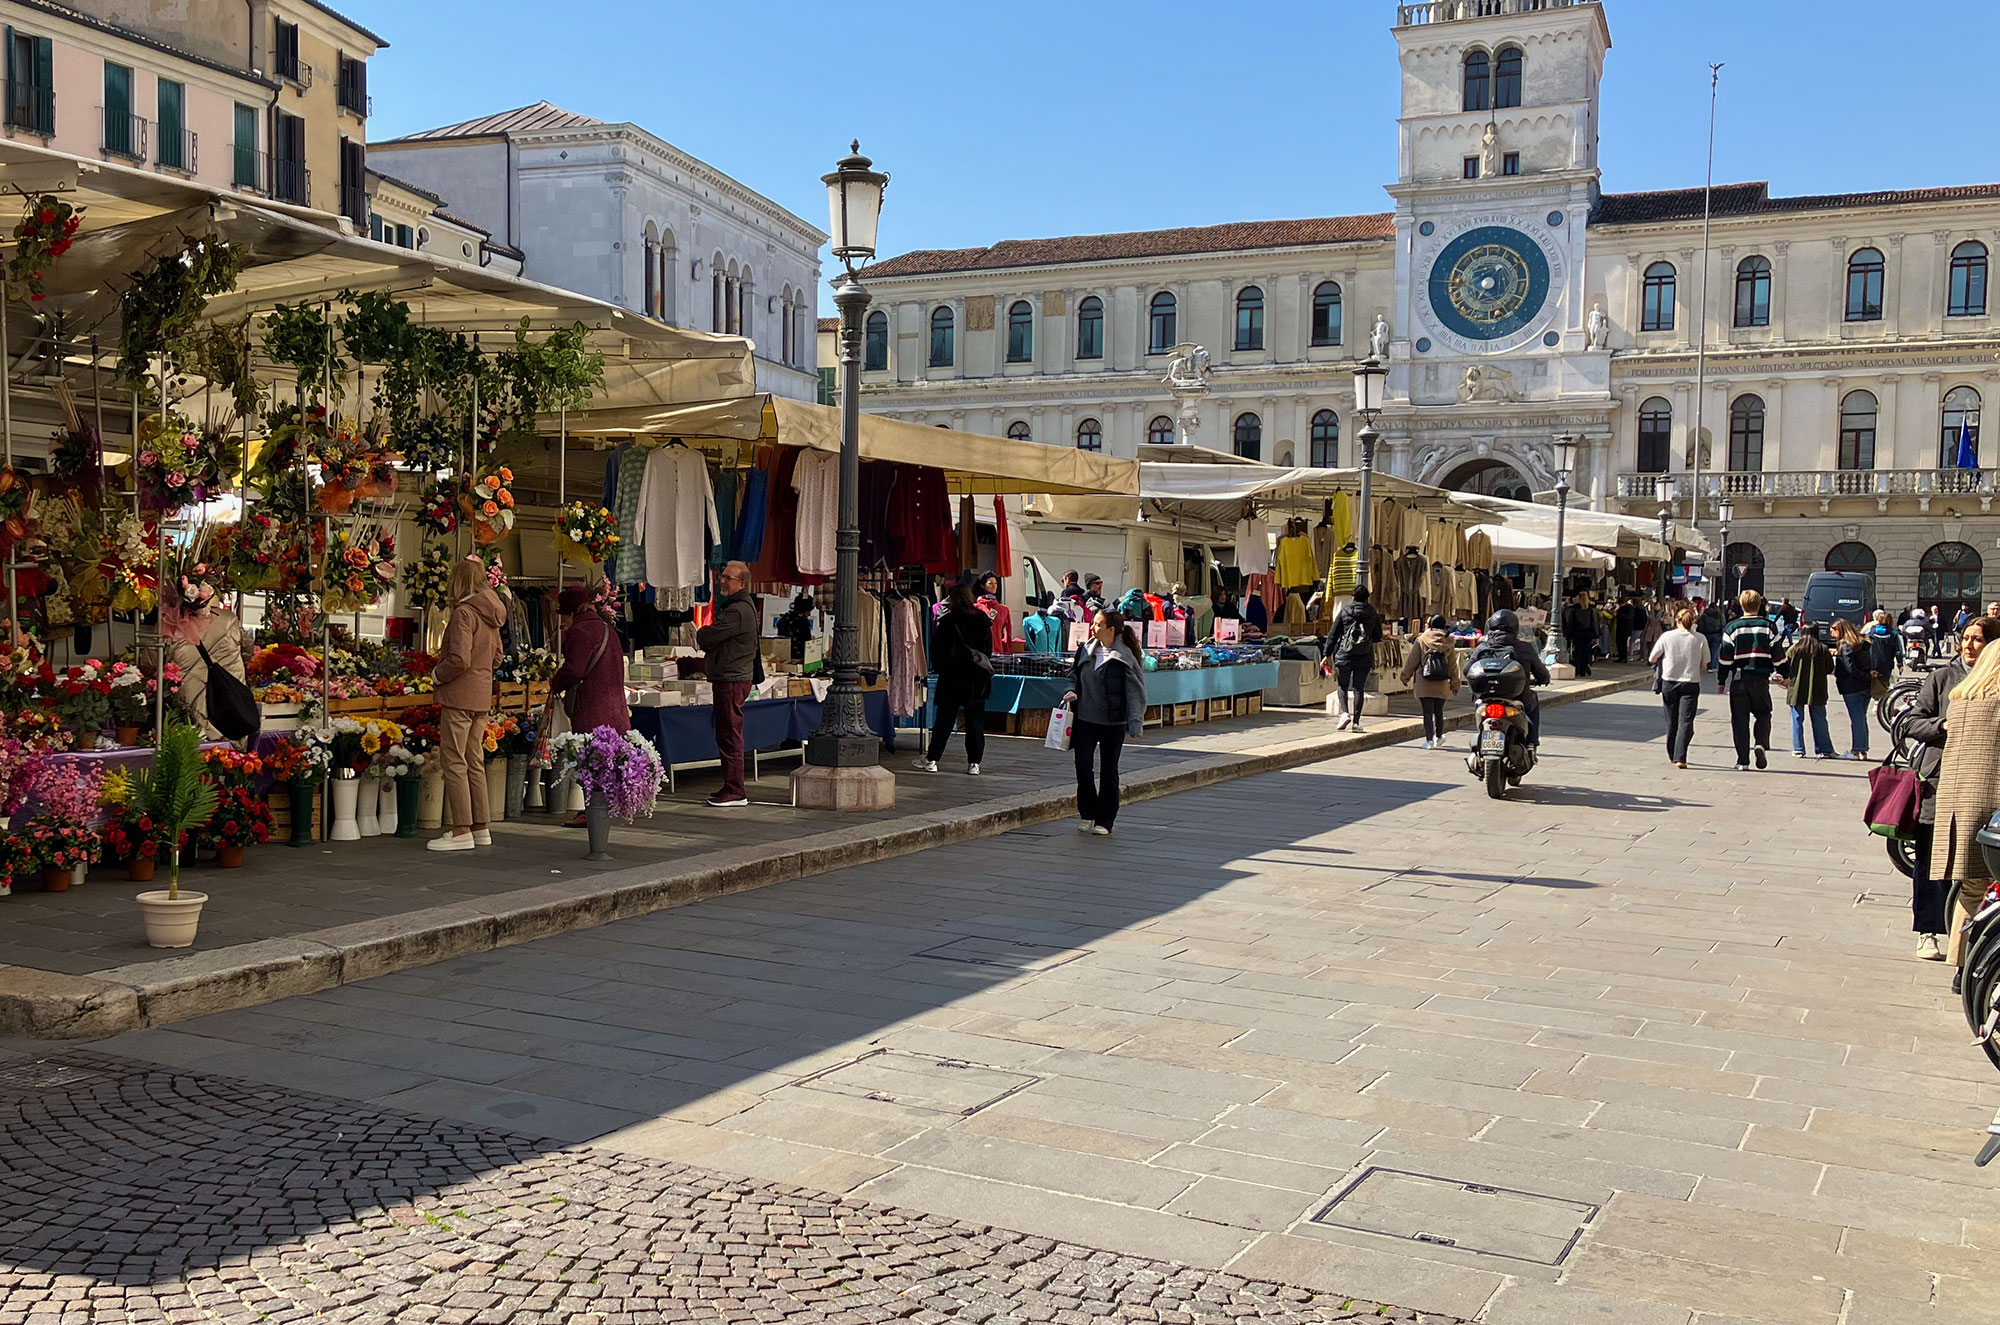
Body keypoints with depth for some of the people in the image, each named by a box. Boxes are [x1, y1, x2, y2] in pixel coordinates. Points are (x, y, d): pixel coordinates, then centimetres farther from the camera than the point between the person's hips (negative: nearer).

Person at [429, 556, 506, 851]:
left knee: (455, 763, -3)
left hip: (459, 696, -8)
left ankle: (462, 832, -3)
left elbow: (459, 660, -21)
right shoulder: (491, 614, 10)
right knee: (475, 762, 15)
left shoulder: (464, 612, -16)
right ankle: (480, 828, 20)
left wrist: (436, 675, -6)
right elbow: (496, 656, 20)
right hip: (482, 696, 8)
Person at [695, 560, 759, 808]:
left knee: (730, 736, -8)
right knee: (727, 736, 14)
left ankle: (734, 792, -5)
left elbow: (705, 638, -17)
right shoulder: (742, 606, 19)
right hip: (733, 678, 11)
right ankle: (733, 789, 19)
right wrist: (707, 636, 2)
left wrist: (700, 634, 4)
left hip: (732, 681, -11)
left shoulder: (738, 611, -17)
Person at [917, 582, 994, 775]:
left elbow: (936, 649, -3)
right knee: (976, 720, 5)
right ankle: (974, 763, 4)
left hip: (953, 677, -2)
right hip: (978, 677, 2)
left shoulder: (947, 622, -9)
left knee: (944, 720, 4)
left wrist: (939, 669, 12)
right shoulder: (983, 620, 1)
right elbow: (989, 648, 9)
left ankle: (931, 759, 7)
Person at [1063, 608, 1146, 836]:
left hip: (1113, 722, -4)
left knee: (1108, 770, 6)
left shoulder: (1125, 656, -9)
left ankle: (1104, 820, 16)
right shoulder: (1085, 650, 5)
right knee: (1082, 765, -5)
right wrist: (1072, 691, -2)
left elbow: (1135, 691, -8)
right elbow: (1074, 674, 20)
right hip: (1085, 718, 4)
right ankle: (1087, 813, 15)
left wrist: (1135, 722, -13)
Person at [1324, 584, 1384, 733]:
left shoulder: (1344, 612, 0)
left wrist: (1327, 655, 4)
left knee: (1342, 686, 12)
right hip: (1364, 658, 1)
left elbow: (1332, 635, 0)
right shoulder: (1373, 614, 3)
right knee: (1359, 688, 6)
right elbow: (1378, 638, 9)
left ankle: (1345, 713, -9)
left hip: (1344, 656, -1)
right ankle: (1356, 721, 2)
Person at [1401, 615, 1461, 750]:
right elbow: (1453, 665, 10)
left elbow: (1412, 661, 1)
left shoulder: (1421, 640, -3)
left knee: (1428, 712, -1)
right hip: (1442, 685, 2)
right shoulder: (1448, 643, 3)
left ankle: (1429, 740, -6)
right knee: (1439, 711, 15)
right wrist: (1455, 683, 19)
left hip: (1424, 683, -2)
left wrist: (1406, 676, 16)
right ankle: (1439, 738, 28)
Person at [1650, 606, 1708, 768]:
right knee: (1685, 721, -3)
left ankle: (1672, 755, 27)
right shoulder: (1700, 639, -5)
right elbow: (1704, 666, 0)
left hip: (1669, 682, 1)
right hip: (1690, 683, -1)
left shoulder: (1667, 636, -5)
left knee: (1672, 721, 15)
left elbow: (1652, 659, 1)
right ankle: (1680, 758, -16)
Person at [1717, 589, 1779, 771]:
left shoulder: (1732, 627, -2)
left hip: (1739, 680, 0)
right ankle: (1761, 744, -10)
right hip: (1761, 680, 1)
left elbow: (1725, 659, -2)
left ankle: (1742, 760, 2)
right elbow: (1777, 656, 3)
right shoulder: (1768, 626, 1)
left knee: (1739, 719, 4)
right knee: (1763, 714, 17)